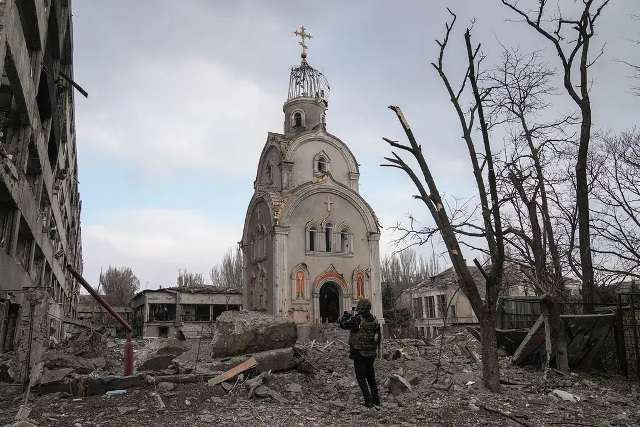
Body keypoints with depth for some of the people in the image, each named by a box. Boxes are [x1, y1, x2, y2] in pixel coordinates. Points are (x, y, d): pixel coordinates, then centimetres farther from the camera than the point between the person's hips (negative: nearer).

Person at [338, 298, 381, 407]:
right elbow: (379, 337, 10)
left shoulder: (357, 319, -17)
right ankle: (376, 399, 21)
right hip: (371, 353, 6)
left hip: (359, 353, -6)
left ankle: (368, 401, 0)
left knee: (361, 378, 3)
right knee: (371, 376, 18)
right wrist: (377, 349, 21)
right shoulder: (374, 320, 2)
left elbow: (343, 324, -8)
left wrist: (346, 315, 8)